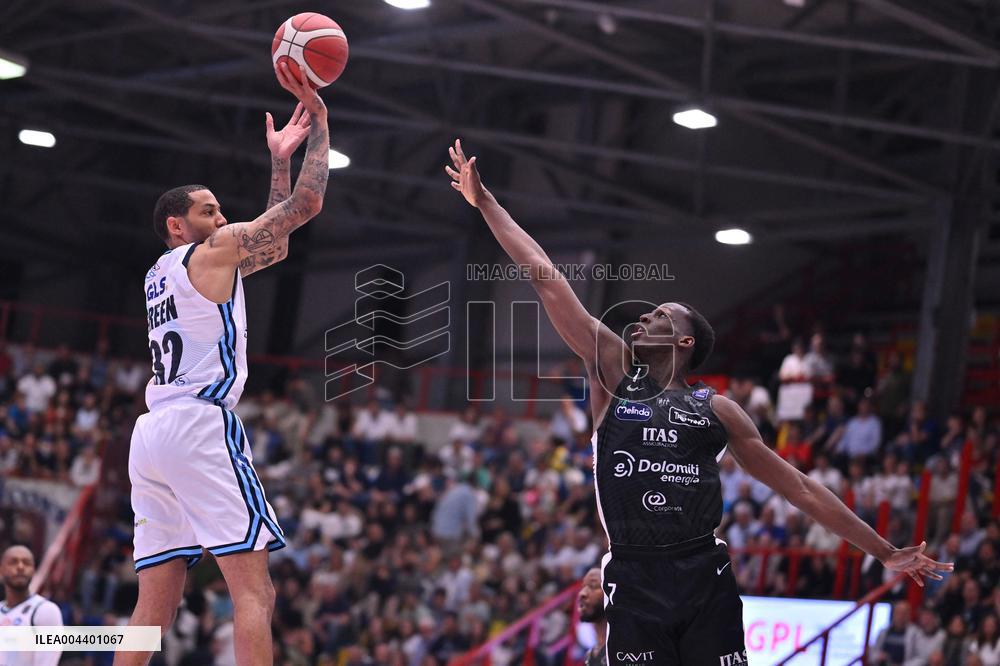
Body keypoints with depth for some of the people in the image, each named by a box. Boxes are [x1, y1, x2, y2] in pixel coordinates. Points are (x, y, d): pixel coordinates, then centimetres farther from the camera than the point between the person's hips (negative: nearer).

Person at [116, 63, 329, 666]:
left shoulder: (160, 275, 26)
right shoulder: (211, 250, 3)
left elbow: (272, 245, 33)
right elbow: (306, 204, 0)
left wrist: (279, 159, 32)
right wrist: (319, 123, 11)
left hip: (152, 434, 9)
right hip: (201, 423, -9)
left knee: (154, 606, 6)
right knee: (254, 590, -13)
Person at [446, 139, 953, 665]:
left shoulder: (715, 409, 13)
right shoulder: (613, 374, 13)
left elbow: (802, 489, 15)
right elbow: (545, 279, 12)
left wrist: (885, 553, 12)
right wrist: (485, 202, 11)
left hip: (705, 582, 0)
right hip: (634, 585, 0)